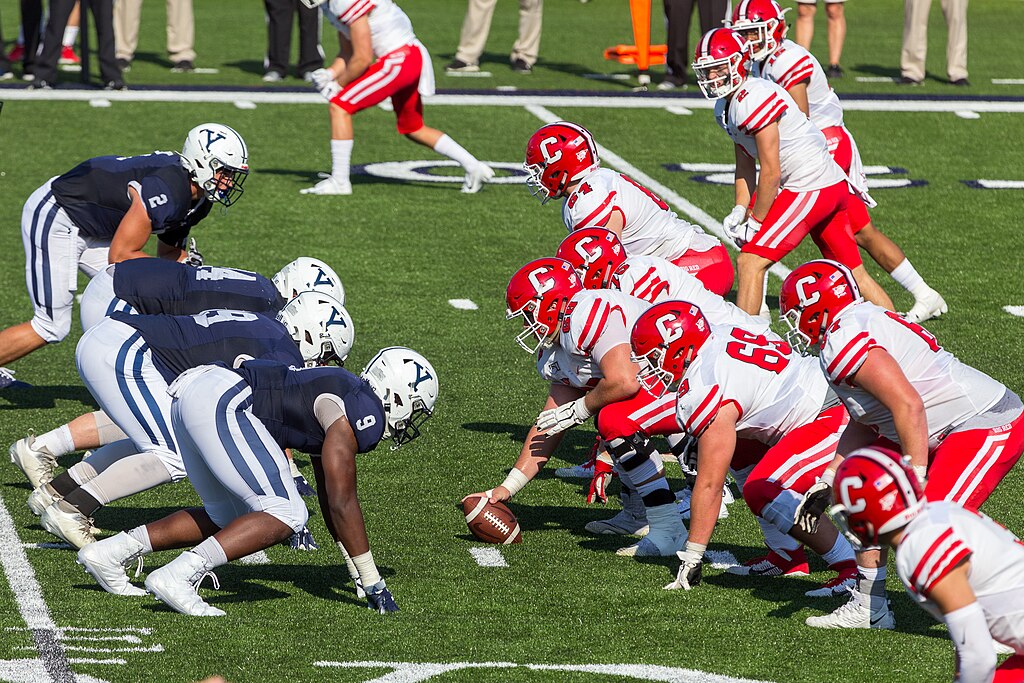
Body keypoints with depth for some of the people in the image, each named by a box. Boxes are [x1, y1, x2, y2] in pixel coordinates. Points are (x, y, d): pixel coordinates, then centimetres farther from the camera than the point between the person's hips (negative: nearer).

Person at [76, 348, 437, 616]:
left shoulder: (345, 396, 24)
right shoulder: (362, 416, -6)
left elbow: (329, 500, 30)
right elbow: (342, 503, -7)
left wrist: (357, 573, 33)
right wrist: (371, 582, 0)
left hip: (190, 393, 10)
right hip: (221, 402, -10)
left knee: (227, 519, 21)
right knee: (285, 514, -10)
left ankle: (108, 552, 16)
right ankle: (175, 576, -21)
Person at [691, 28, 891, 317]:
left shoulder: (754, 100, -20)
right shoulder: (725, 106, 10)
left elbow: (770, 173, -19)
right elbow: (746, 166, 16)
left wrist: (755, 223, -11)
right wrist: (740, 212, 4)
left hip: (811, 189, -10)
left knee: (750, 261, -12)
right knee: (852, 272, 18)